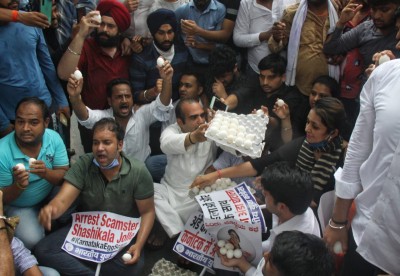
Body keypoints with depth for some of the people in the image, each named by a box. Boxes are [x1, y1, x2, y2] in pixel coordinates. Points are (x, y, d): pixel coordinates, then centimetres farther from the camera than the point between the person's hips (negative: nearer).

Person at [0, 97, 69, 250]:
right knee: (32, 240, -25)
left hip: (51, 195, 3)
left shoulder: (54, 138, -18)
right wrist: (19, 185, -41)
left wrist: (46, 173, -39)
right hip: (20, 206, -3)